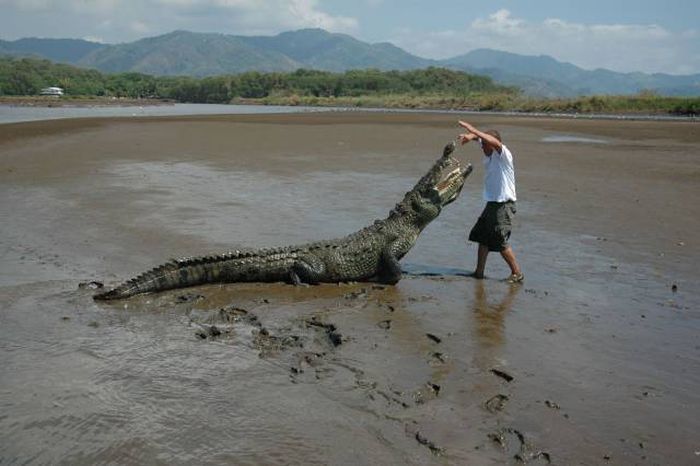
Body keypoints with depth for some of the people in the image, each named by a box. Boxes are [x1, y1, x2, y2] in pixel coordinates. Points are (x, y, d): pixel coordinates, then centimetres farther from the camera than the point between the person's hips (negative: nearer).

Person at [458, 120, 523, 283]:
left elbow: (496, 143, -37)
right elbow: (480, 136, 13)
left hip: (504, 205, -9)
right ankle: (479, 272, 22)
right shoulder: (489, 155, 6)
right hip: (491, 203, 9)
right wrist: (470, 136, -12)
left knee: (501, 243, -6)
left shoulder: (504, 155, -16)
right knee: (482, 238, 13)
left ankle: (517, 273, 7)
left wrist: (473, 130, -39)